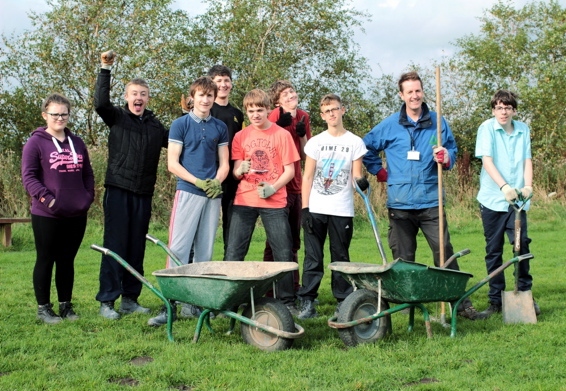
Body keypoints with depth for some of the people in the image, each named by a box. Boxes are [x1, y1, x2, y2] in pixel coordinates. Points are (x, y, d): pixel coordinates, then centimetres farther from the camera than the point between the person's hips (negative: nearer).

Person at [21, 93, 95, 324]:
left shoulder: (77, 143, 12)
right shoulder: (36, 142, -5)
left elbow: (88, 174, 16)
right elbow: (28, 176, -9)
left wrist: (88, 196, 3)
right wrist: (46, 198, -17)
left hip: (77, 214, 5)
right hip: (47, 215, -5)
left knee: (67, 260, 12)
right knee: (46, 260, 5)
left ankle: (66, 305, 20)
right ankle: (43, 308, 13)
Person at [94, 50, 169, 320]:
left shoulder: (155, 125, 16)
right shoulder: (117, 117, 3)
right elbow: (100, 103, -15)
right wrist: (105, 69, -18)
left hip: (143, 193, 4)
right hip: (118, 189, -4)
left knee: (137, 247, 7)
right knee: (115, 245, -5)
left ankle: (130, 299, 16)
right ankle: (107, 301, 1)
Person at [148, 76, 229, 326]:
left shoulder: (220, 127, 12)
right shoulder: (180, 125, 1)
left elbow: (224, 164, 12)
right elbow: (172, 163, -4)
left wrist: (216, 182, -9)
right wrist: (198, 182, -14)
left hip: (213, 195, 4)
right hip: (187, 192, -4)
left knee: (205, 251, 6)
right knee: (178, 248, -7)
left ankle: (194, 303, 14)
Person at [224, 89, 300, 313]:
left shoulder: (282, 135, 2)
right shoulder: (241, 136, 8)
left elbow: (289, 170, 0)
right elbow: (236, 171, 7)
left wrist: (273, 188, -15)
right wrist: (240, 170, -16)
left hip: (274, 202, -2)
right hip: (244, 200, 2)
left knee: (283, 253, 0)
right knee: (233, 253, -2)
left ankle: (287, 301, 11)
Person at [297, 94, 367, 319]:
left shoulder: (355, 142, 5)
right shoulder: (315, 142, 6)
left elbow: (356, 175, 3)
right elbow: (307, 177, 5)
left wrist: (361, 181, -22)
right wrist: (305, 208, -2)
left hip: (342, 210, 0)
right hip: (315, 209, 1)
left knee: (341, 257, 5)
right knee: (313, 257, 1)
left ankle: (343, 302, 12)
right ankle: (308, 302, 4)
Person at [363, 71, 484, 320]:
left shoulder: (438, 123, 7)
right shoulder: (389, 125, 5)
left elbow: (452, 151, 13)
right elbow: (366, 148, 17)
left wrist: (446, 158, -10)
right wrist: (380, 172, 9)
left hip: (430, 201, 0)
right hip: (399, 203, 0)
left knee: (444, 252, -3)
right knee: (403, 258, 6)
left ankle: (460, 303, 3)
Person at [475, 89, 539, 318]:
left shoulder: (523, 130, 9)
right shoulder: (487, 128, -3)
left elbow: (527, 160, 4)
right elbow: (486, 160, -13)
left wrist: (528, 185, -14)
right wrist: (504, 186, -26)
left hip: (517, 200, 2)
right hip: (492, 199, -2)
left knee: (522, 245, -2)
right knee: (494, 250, 5)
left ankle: (525, 295, 13)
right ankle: (495, 300, 13)